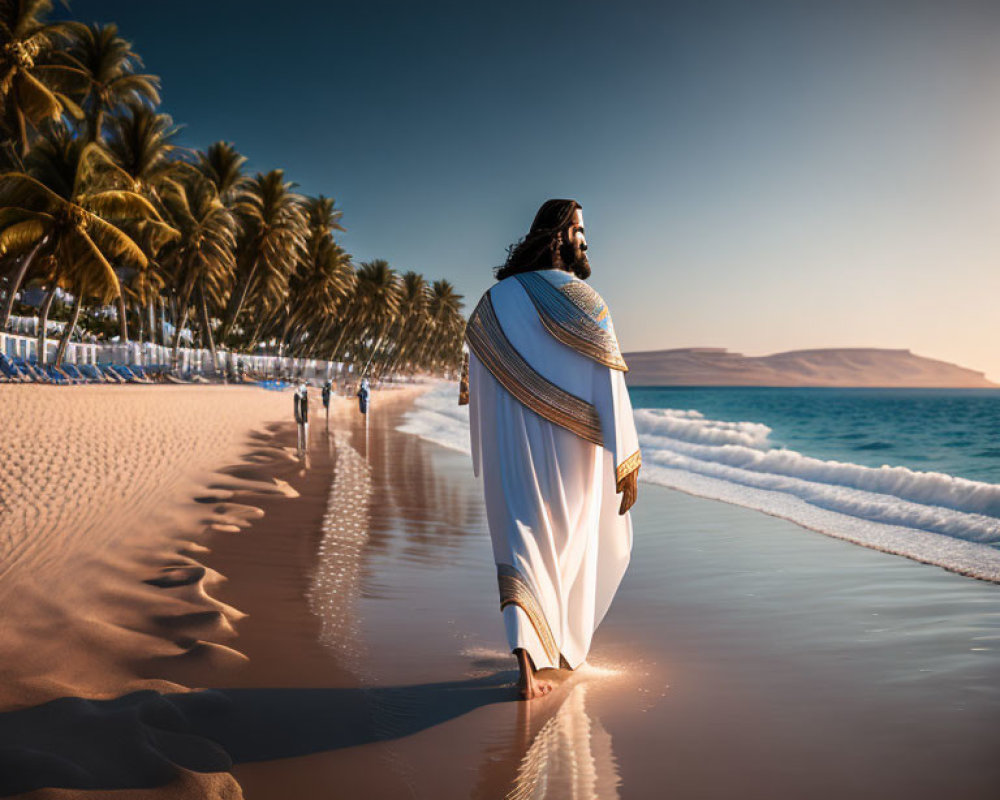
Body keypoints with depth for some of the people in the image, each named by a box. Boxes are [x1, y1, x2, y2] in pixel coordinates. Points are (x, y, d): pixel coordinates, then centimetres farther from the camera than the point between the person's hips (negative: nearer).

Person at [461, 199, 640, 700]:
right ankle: (565, 648, 33)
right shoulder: (584, 300, -7)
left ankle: (527, 659, -12)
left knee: (522, 544, 4)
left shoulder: (493, 301, 6)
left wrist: (486, 460, 18)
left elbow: (476, 386, 9)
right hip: (569, 451, -2)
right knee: (573, 545, 18)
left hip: (511, 451, 2)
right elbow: (609, 382, -12)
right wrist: (627, 461, -9)